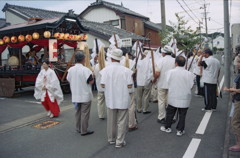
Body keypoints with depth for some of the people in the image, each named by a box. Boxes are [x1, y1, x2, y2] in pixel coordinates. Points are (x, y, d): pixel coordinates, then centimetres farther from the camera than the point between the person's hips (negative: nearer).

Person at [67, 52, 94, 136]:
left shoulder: (70, 70, 0)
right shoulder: (85, 70, -18)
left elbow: (69, 80, 9)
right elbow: (91, 82, -17)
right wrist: (91, 75, 1)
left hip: (75, 95, 6)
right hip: (85, 95, -6)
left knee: (78, 112, 19)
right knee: (85, 113, 3)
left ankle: (78, 128, 30)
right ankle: (84, 131, 10)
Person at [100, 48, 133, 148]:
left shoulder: (106, 70, -9)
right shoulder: (126, 70, -11)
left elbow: (103, 85, -8)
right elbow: (130, 86, -11)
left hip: (110, 99, 2)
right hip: (123, 100, -2)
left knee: (111, 120, 17)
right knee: (122, 121, 8)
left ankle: (111, 139, 32)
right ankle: (119, 142, 15)